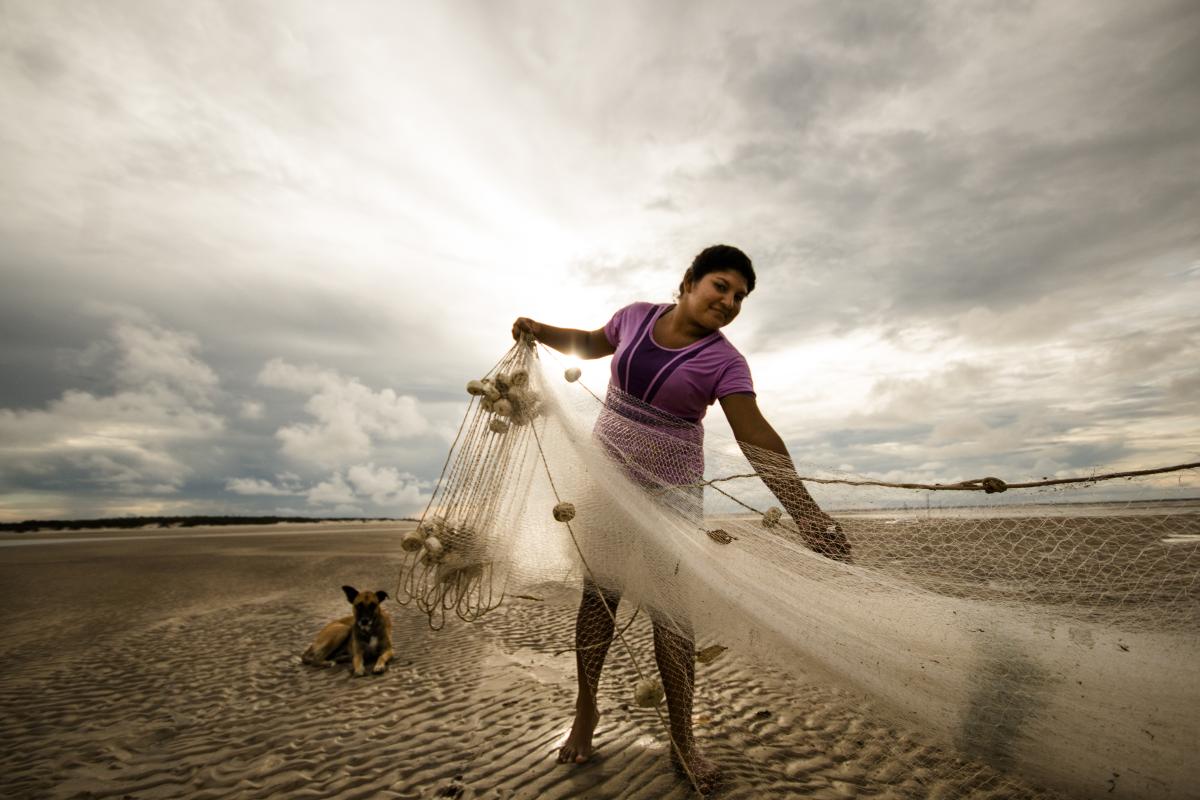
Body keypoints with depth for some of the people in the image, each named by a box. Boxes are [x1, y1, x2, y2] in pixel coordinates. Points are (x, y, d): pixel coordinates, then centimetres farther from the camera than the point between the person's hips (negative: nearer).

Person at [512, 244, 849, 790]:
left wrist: (806, 510, -32)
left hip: (672, 489, -1)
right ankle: (585, 711, 30)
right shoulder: (636, 315, -4)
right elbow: (592, 344, 16)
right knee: (599, 592, 7)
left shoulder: (724, 361, -13)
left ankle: (682, 740, 22)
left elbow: (756, 437, -22)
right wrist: (540, 331, 4)